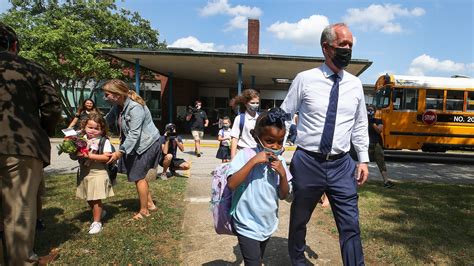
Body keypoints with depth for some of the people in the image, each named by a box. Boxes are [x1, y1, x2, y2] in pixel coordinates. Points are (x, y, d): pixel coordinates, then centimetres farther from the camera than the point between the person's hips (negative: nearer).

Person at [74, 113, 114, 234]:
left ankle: (96, 222, 16)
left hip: (98, 173, -6)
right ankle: (100, 212, 43)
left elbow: (106, 157, -19)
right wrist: (77, 154, -16)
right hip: (84, 173, 6)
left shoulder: (104, 141, -10)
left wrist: (89, 155, -24)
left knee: (96, 199, 0)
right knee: (89, 198, 18)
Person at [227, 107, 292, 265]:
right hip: (247, 225, -5)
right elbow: (231, 184, -26)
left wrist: (282, 173, -17)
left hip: (268, 224, 5)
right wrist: (253, 161, -31)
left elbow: (283, 195, 0)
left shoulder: (279, 160, -3)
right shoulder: (246, 154, -17)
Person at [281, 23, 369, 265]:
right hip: (307, 162, -2)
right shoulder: (305, 79, -5)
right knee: (299, 219, 17)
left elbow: (360, 125, 13)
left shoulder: (355, 84, 6)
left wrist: (363, 159, 7)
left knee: (350, 225, 4)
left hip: (342, 165, 2)